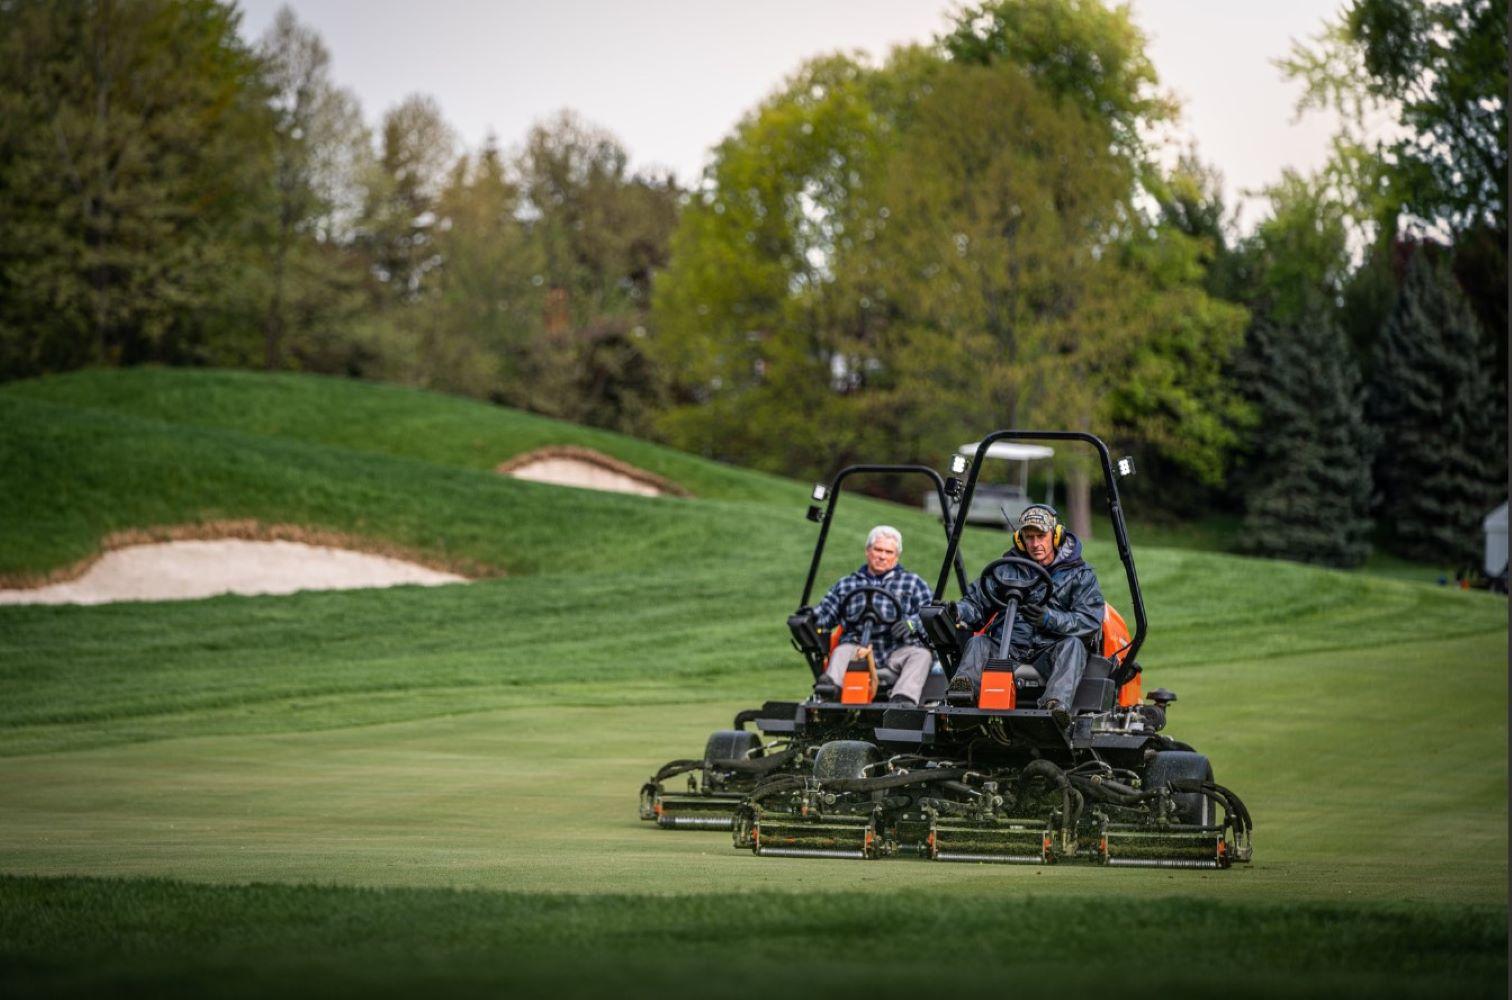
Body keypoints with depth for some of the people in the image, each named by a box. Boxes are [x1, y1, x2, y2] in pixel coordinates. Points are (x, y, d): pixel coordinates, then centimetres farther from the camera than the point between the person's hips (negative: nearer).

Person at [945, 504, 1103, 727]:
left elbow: (1090, 620, -4)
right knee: (978, 643, -25)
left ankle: (1057, 703, -59)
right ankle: (964, 685, -56)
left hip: (1049, 653, -2)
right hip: (1007, 649, 3)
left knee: (1073, 645, -33)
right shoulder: (1007, 568, 19)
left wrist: (1048, 618, -20)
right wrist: (956, 611, -9)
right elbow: (976, 602, 16)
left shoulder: (1080, 573, 9)